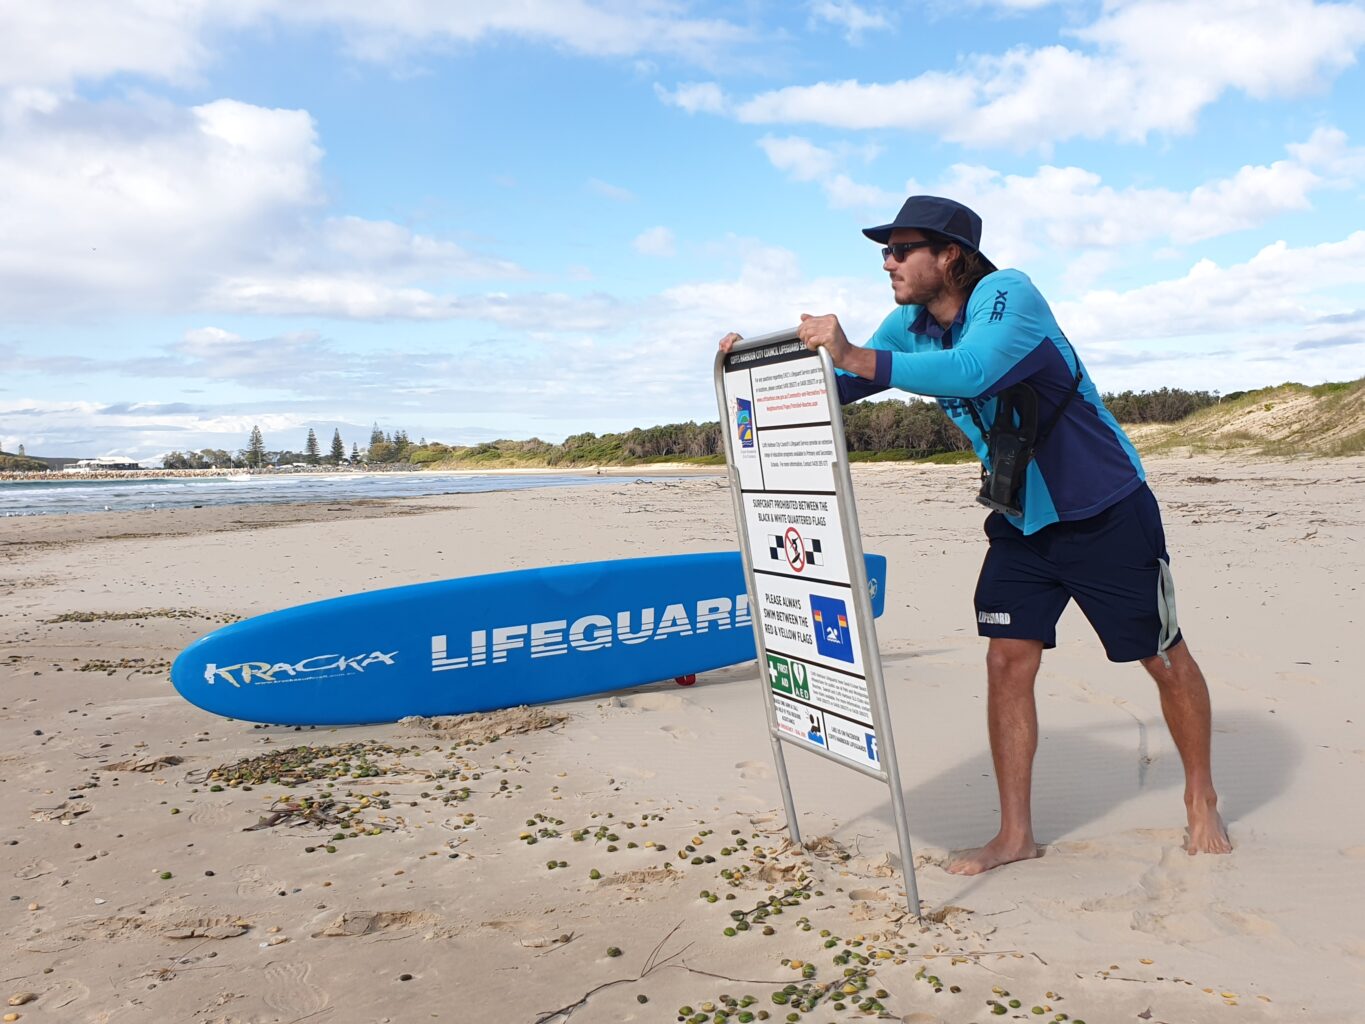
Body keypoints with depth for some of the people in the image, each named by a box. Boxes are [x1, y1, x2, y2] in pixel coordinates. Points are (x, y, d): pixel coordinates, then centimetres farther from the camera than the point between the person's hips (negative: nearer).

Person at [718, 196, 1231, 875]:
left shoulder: (1009, 294, -23)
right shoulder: (909, 325, -2)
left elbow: (970, 370, -42)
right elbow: (837, 384, 4)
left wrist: (853, 355, -44)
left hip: (1106, 510, -6)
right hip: (1021, 520, 6)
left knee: (1164, 658, 8)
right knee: (1007, 661, -1)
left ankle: (1202, 802, 31)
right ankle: (1015, 835, 9)